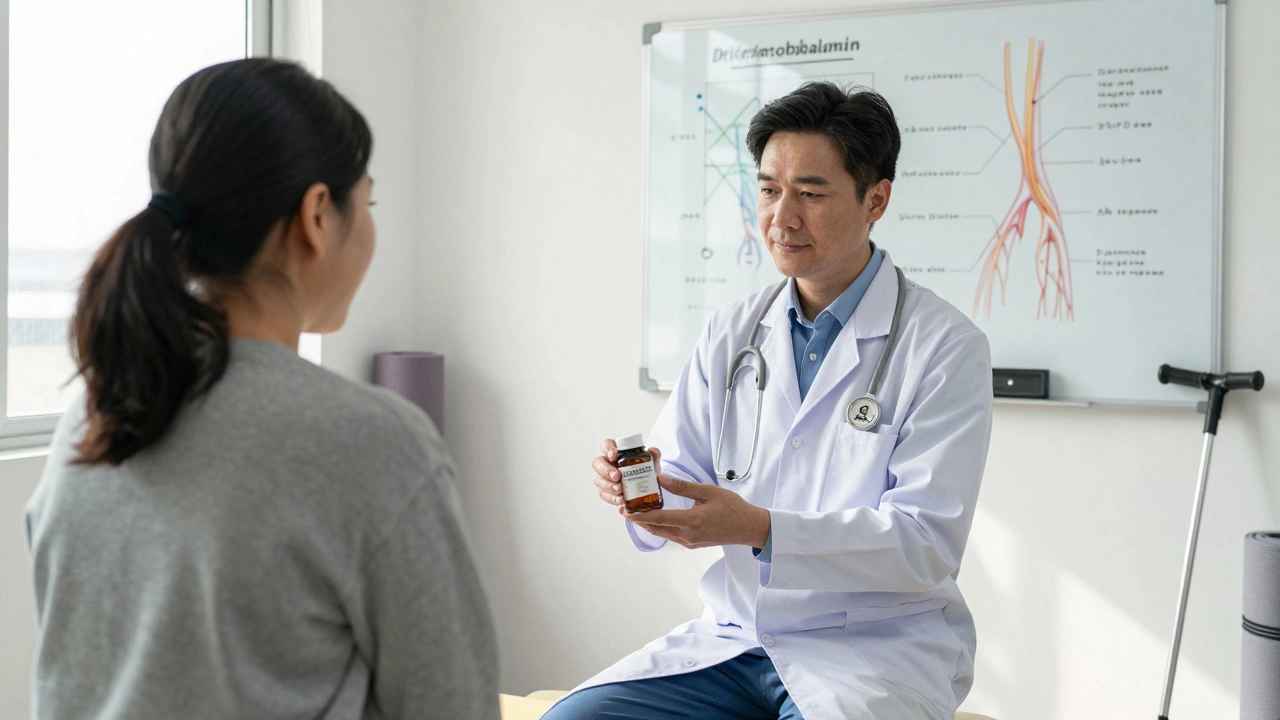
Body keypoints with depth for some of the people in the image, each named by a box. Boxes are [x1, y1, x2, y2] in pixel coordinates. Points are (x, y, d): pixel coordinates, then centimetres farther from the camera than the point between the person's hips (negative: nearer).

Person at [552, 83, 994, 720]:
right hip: (731, 638, 4)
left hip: (879, 650, -4)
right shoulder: (730, 333, 9)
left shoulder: (947, 348, -7)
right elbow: (679, 488, 10)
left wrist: (760, 528, -26)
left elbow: (928, 542, -14)